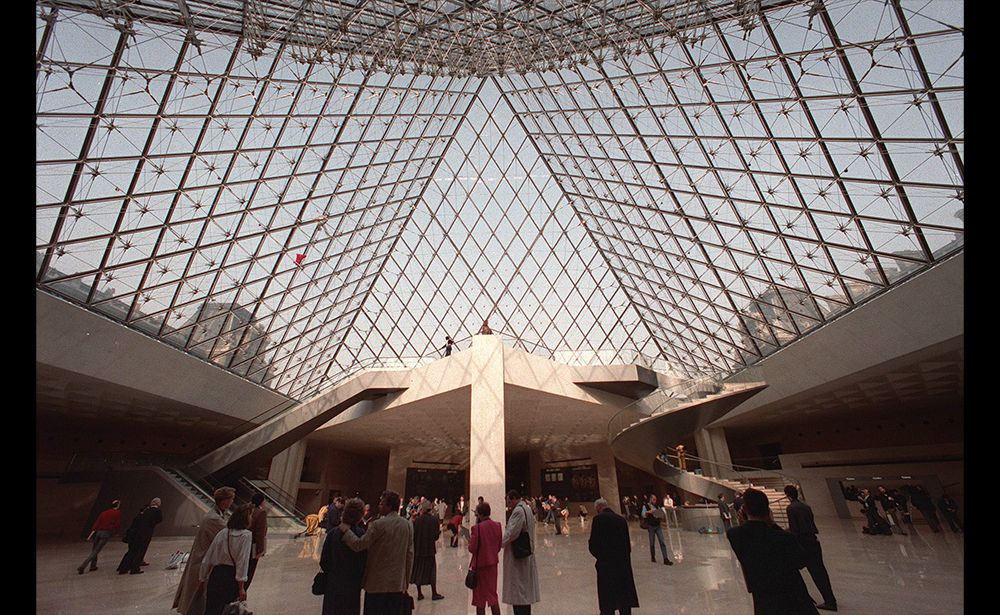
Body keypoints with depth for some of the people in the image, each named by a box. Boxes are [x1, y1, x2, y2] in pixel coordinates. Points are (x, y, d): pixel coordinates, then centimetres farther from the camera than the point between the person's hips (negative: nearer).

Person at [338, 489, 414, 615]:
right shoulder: (407, 525, -1)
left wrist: (345, 528, -5)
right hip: (398, 583, 4)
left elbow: (358, 545, -17)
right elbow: (409, 554, 3)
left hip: (377, 583, -4)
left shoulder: (378, 524, -16)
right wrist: (406, 580, 13)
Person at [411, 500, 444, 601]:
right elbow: (436, 536, -10)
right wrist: (440, 530, 9)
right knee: (431, 570, 11)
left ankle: (419, 593, 21)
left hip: (417, 549, 1)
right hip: (430, 549, -1)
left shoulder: (417, 520, -9)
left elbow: (413, 535, -7)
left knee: (418, 570, 15)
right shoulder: (434, 520, -11)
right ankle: (434, 593, 16)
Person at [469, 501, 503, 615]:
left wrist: (470, 541, -1)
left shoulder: (477, 527, -21)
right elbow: (499, 546, 5)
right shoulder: (497, 526, -3)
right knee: (492, 593, 20)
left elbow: (472, 549, -19)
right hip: (493, 563, 5)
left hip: (480, 564, -5)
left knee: (480, 596, 12)